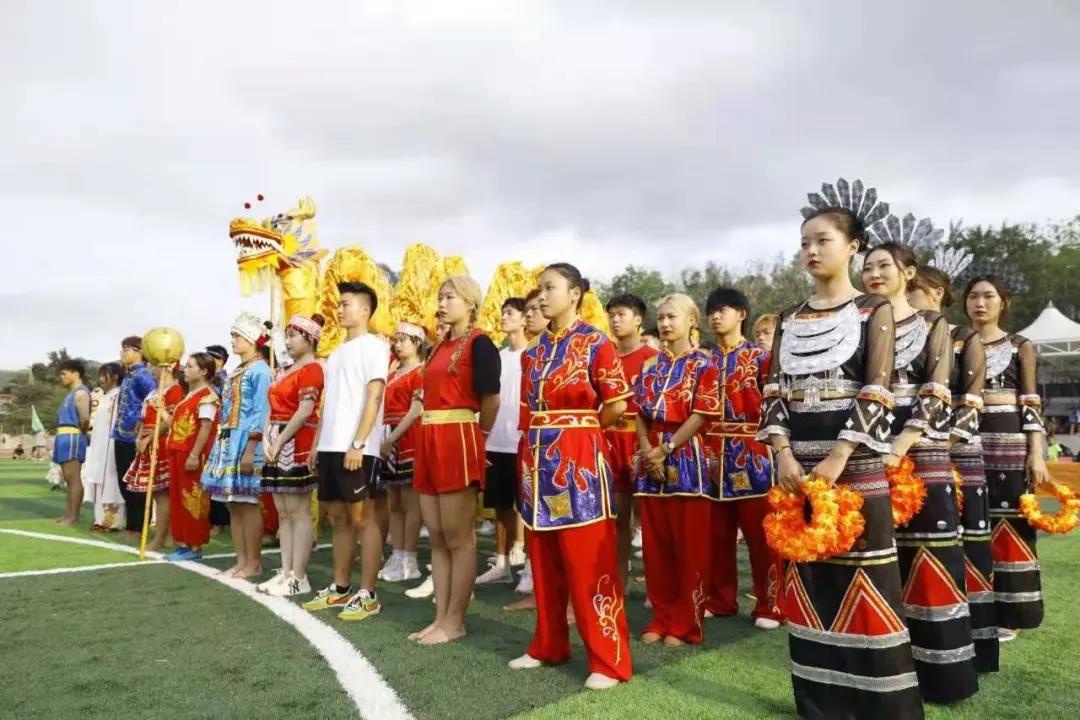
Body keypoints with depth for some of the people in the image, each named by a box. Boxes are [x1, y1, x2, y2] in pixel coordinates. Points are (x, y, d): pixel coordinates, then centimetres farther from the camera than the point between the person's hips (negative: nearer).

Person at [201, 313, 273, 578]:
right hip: (229, 442, 9)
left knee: (247, 503, -5)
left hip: (246, 442, -9)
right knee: (233, 505, 10)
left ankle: (254, 562, 3)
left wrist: (250, 449, -19)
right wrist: (221, 445, 16)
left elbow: (261, 413, -14)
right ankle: (241, 560, 16)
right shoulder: (236, 372, 19)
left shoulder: (259, 370, -8)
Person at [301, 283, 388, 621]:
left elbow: (374, 398, -13)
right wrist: (318, 443, 14)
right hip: (331, 446, 8)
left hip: (358, 447, -8)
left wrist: (358, 444, -19)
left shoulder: (373, 345, -5)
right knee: (339, 517, 12)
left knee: (363, 518, -4)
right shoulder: (337, 352, 20)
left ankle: (367, 595, 2)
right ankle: (340, 588, 22)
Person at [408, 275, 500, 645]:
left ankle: (455, 621, 9)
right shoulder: (439, 346, 18)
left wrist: (479, 434, 5)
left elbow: (490, 397, -8)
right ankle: (441, 617, 20)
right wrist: (429, 440, 16)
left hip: (458, 441, -9)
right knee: (437, 538, 12)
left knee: (459, 538, 0)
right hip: (429, 442, 9)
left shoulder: (479, 343, -6)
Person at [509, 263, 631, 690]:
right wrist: (540, 438, 7)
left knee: (588, 562, -2)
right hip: (539, 459, 7)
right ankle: (549, 645, 27)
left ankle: (609, 660, 8)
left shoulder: (595, 343, -6)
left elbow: (617, 405, -6)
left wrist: (577, 430, 3)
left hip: (578, 458, -6)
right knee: (544, 560, 13)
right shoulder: (533, 350, 12)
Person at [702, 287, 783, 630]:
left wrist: (765, 437, -13)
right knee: (716, 531, 10)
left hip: (751, 450, -4)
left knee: (759, 531, 1)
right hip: (712, 452, 4)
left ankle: (769, 604, 12)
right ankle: (720, 599, 22)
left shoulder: (760, 356, 0)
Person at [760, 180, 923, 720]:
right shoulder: (790, 321, 12)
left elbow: (875, 395, -9)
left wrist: (837, 460, -18)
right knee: (808, 582, 8)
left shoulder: (874, 312, 0)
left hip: (856, 468, -4)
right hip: (799, 468, 4)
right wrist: (783, 455, -9)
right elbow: (773, 392, 6)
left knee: (862, 582, -1)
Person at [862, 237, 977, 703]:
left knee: (926, 558, 1)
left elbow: (934, 396, -8)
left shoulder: (934, 325, 4)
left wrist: (898, 449, -21)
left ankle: (936, 669, 14)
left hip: (920, 455, -2)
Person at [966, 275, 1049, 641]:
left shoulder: (1021, 347, 6)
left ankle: (1007, 614, 11)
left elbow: (1031, 404, 1)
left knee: (1007, 526, 1)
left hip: (1009, 442, -2)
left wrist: (1036, 453, -8)